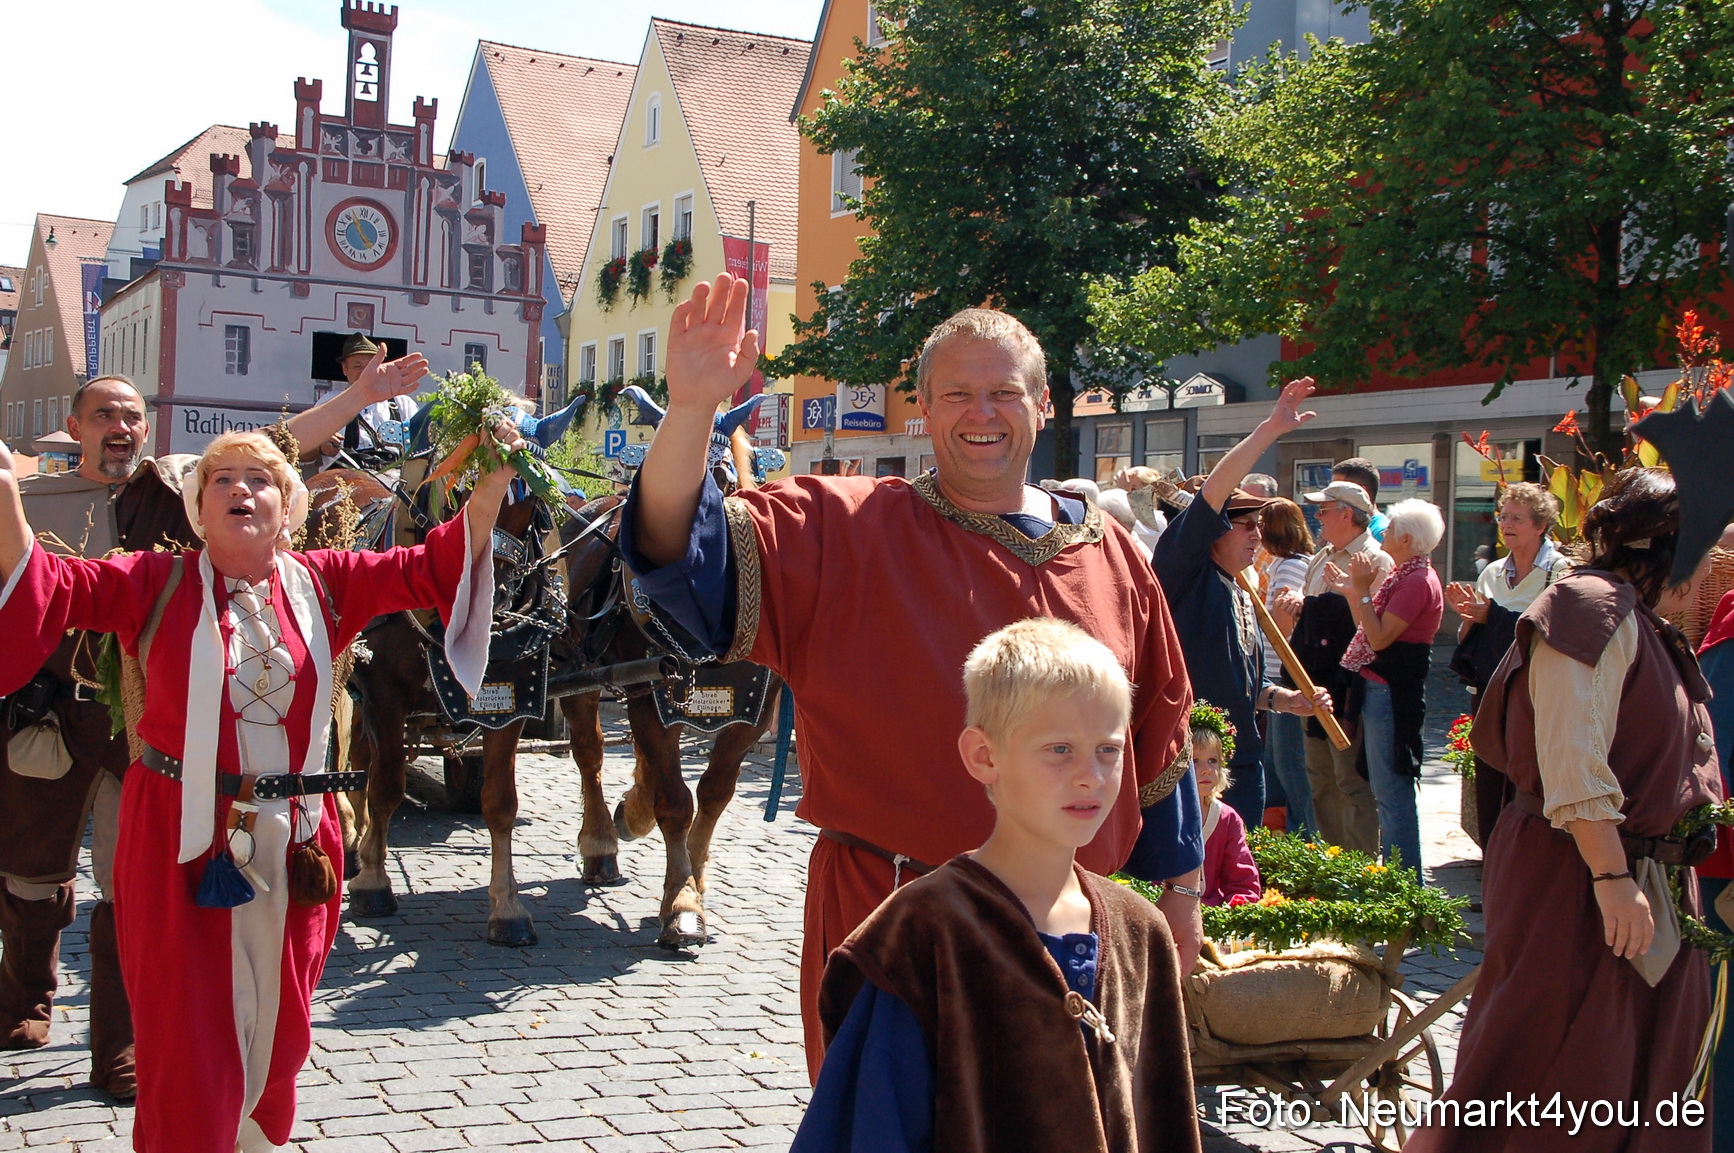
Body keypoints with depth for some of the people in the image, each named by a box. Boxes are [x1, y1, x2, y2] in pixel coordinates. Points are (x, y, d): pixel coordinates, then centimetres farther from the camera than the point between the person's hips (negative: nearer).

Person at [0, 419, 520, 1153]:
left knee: (278, 1035, 17)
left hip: (293, 841, 3)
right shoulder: (159, 583, 0)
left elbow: (427, 569, -1)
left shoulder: (322, 584, 5)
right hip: (182, 838, -3)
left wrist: (491, 488, -14)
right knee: (188, 1044, 1)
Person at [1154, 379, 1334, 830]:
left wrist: (1288, 700, 9)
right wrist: (1270, 429, -22)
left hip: (1242, 764, 9)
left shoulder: (1242, 598, 20)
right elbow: (1211, 495, -20)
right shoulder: (1188, 575, -6)